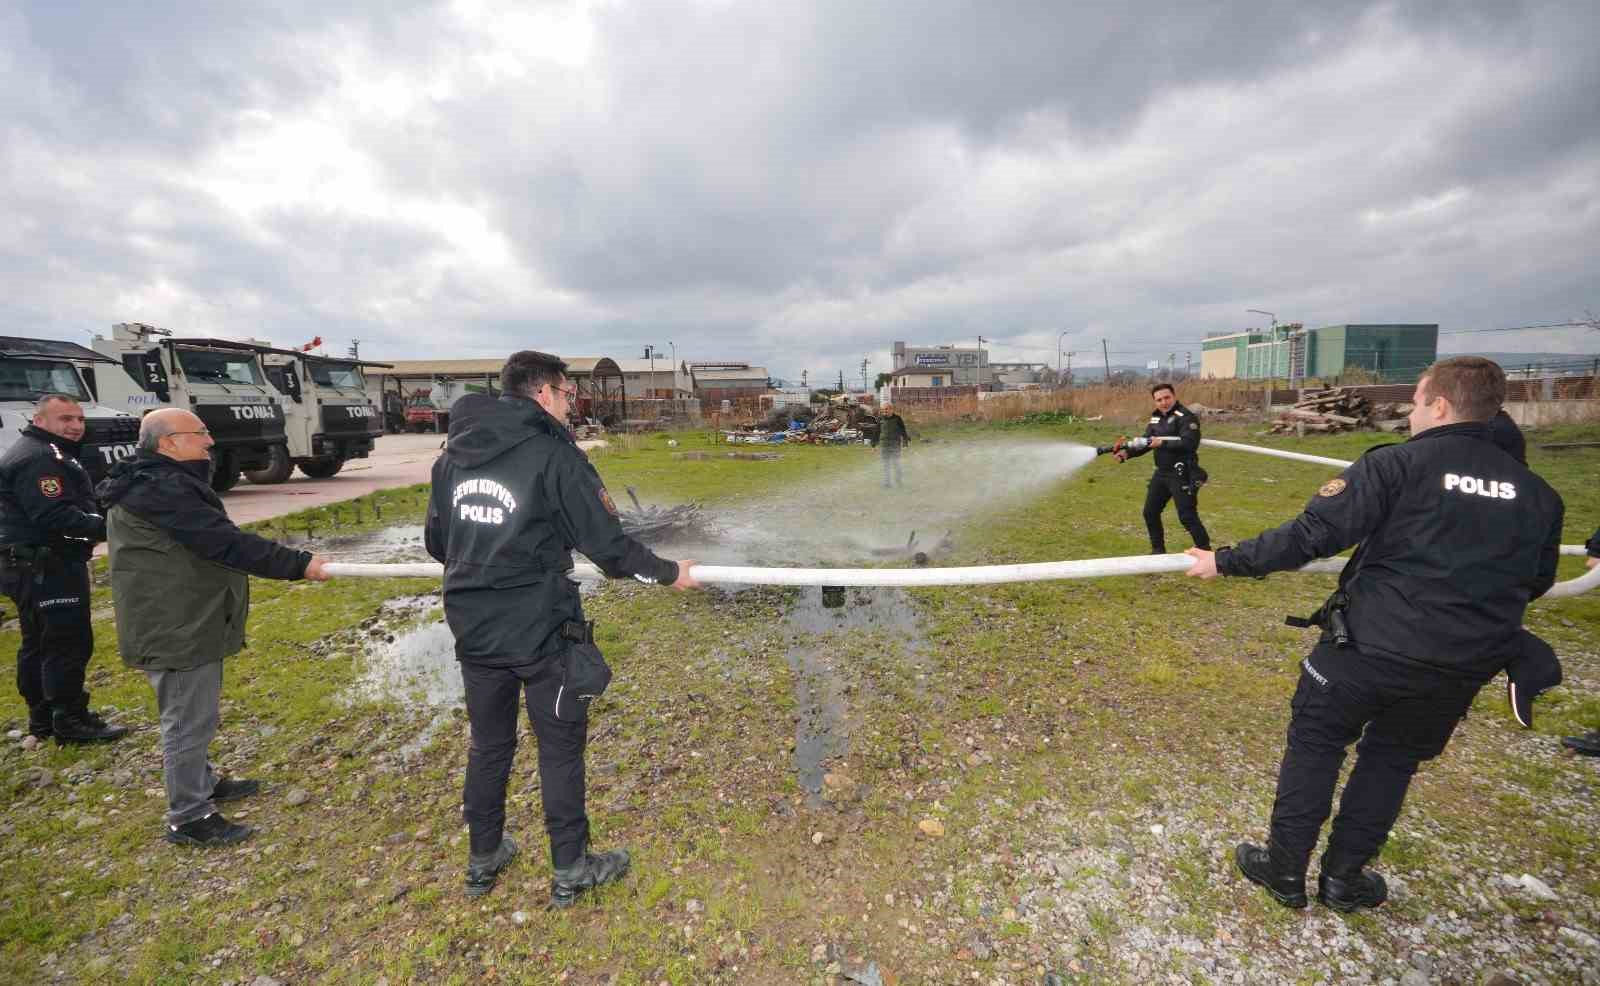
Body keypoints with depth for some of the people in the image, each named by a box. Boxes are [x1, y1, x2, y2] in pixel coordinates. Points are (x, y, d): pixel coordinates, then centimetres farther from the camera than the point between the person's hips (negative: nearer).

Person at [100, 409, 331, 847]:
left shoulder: (160, 482, 11)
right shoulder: (160, 489, -23)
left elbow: (210, 541, 16)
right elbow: (225, 543, -28)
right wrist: (298, 563, -26)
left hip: (185, 622, 11)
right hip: (175, 629, -11)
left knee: (193, 715, 23)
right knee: (188, 721, 1)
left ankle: (202, 781, 39)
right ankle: (188, 818, 13)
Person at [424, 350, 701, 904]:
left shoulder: (453, 453, 6)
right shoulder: (554, 455, -15)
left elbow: (436, 542, 16)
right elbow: (607, 545, -15)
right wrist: (668, 572, -1)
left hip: (473, 627, 7)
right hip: (540, 629, -6)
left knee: (489, 744, 21)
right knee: (560, 747, 10)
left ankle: (483, 860, 39)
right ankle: (570, 870, 25)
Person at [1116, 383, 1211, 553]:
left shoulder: (1186, 417, -15)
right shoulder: (1155, 418, 10)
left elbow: (1189, 443, -27)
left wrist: (1162, 443, -24)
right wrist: (1127, 452, -6)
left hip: (1182, 475, -8)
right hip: (1161, 473, 8)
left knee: (1187, 517, -6)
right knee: (1150, 512, 14)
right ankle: (1158, 550, 29)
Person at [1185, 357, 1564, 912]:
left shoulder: (1397, 463, -12)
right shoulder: (1536, 492, 6)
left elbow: (1312, 535, -21)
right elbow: (1536, 580, 19)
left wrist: (1226, 562, -15)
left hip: (1371, 645, -5)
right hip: (1465, 665, 5)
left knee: (1314, 746, 12)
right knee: (1392, 760, 20)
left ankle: (1285, 871, 22)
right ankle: (1342, 878, 30)